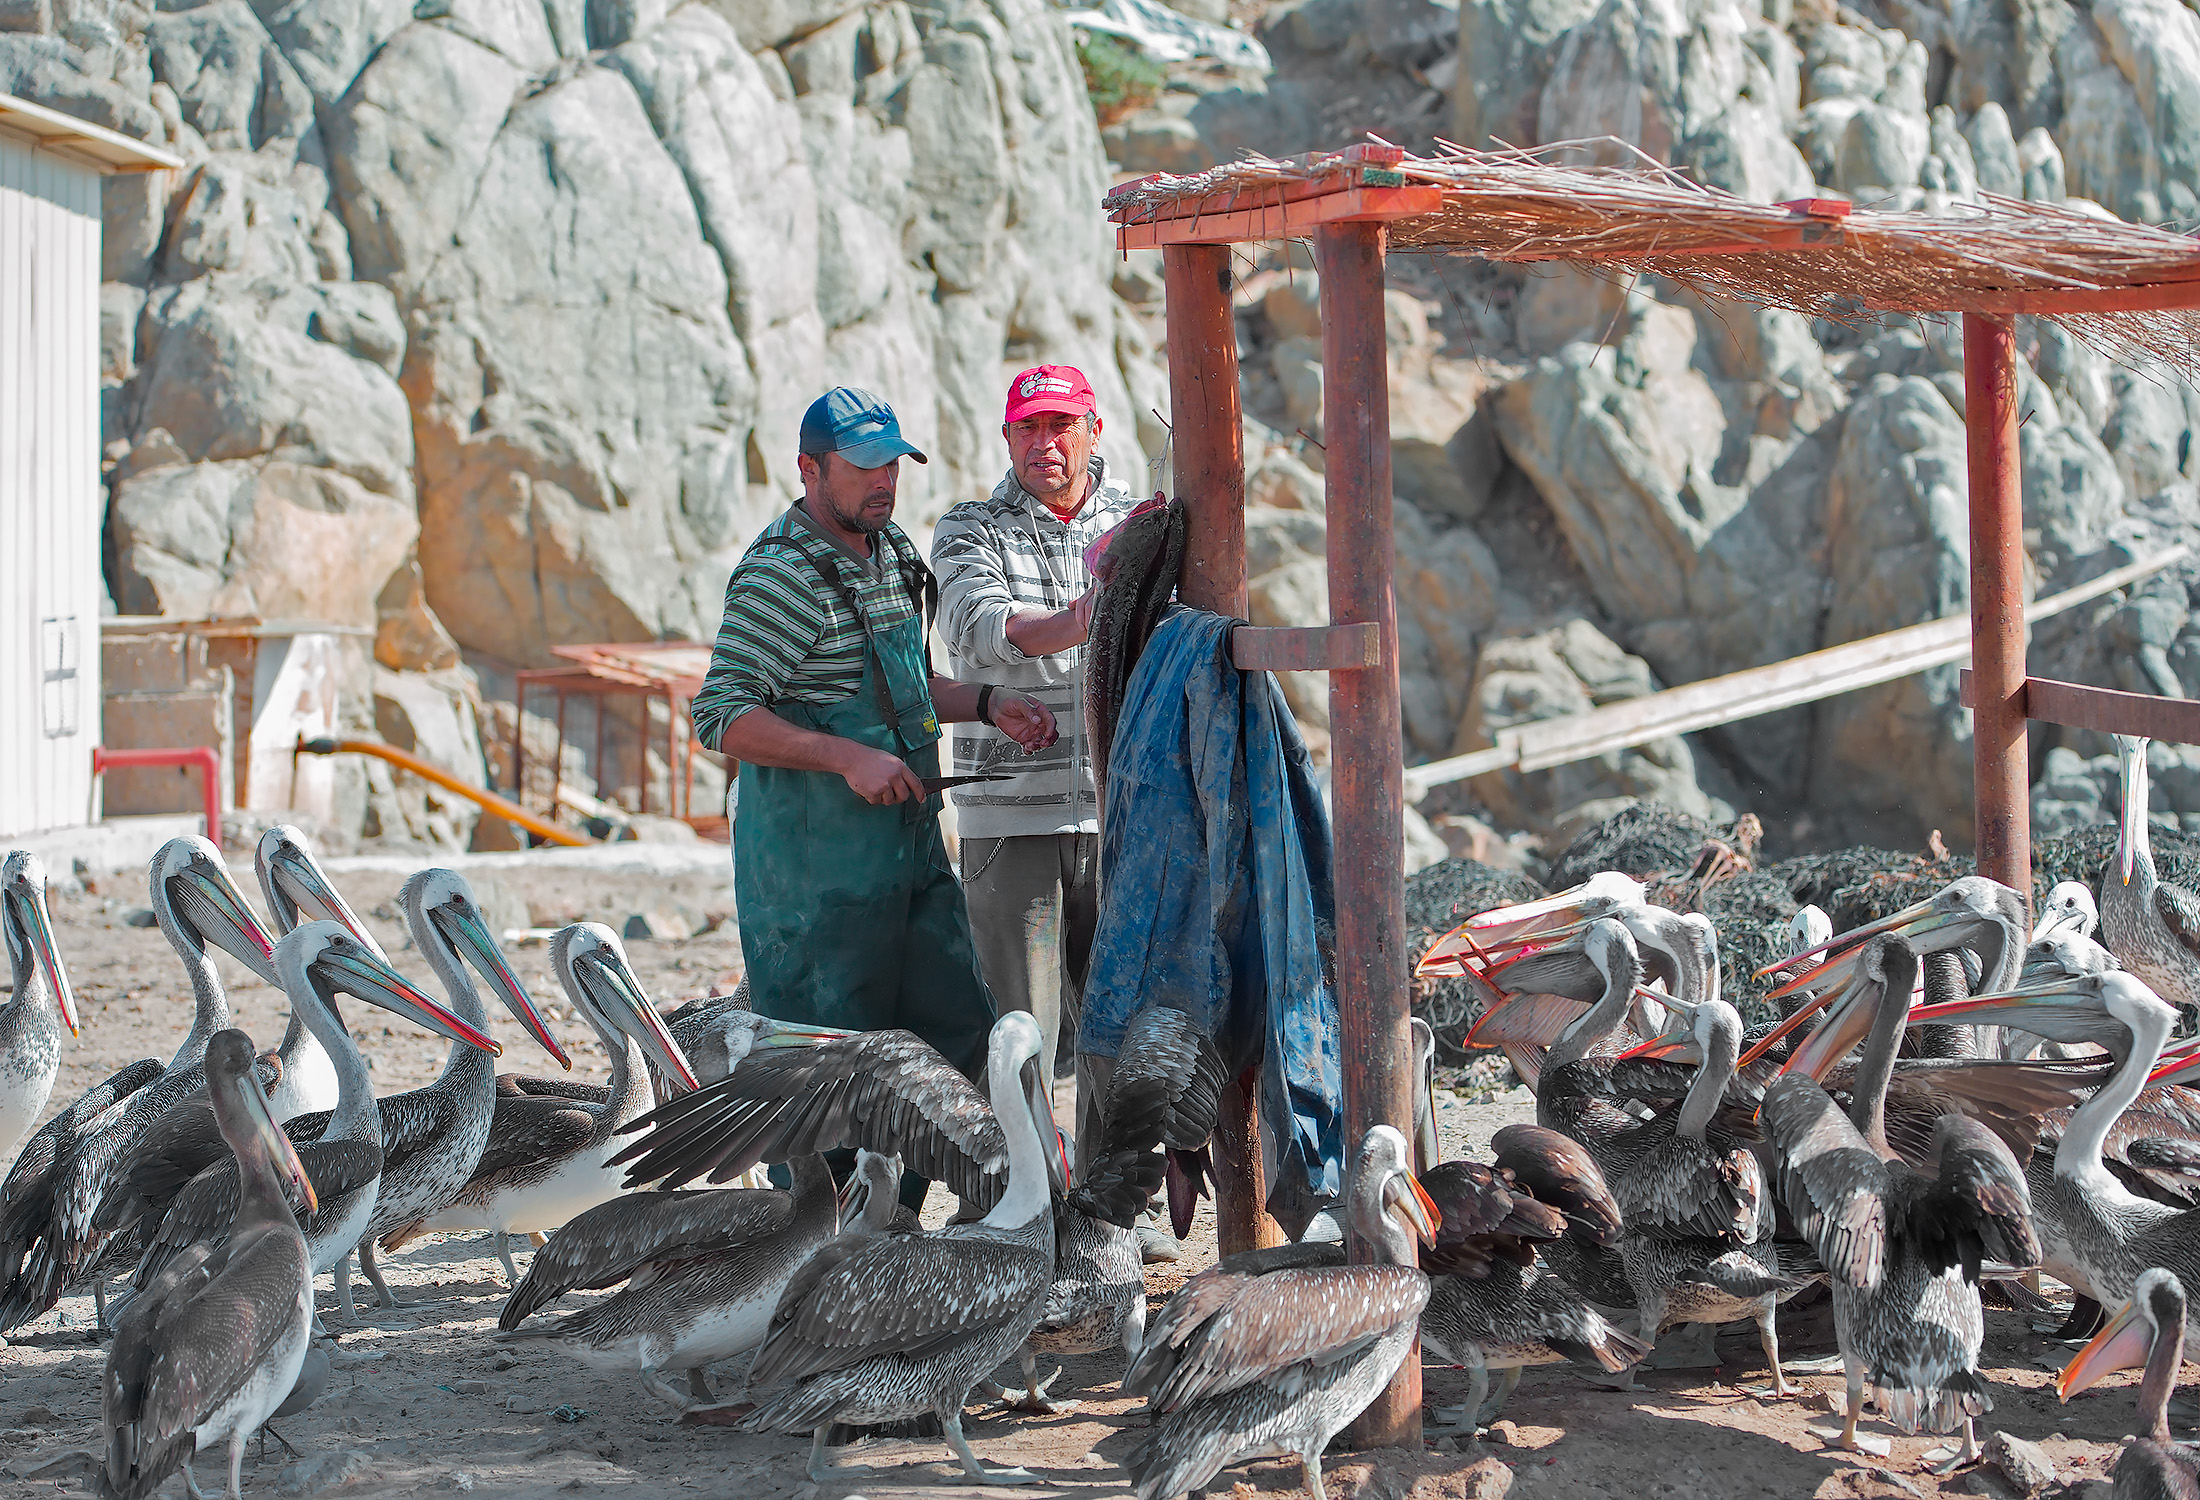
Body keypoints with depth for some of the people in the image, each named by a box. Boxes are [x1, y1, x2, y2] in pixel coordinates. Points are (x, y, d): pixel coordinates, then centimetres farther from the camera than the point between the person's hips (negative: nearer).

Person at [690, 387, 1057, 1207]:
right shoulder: (784, 573, -15)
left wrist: (985, 704, 10)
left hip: (909, 847, 9)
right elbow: (721, 715, -21)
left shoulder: (894, 556, 13)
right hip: (816, 869, -9)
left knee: (957, 1028, 10)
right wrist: (846, 757, -26)